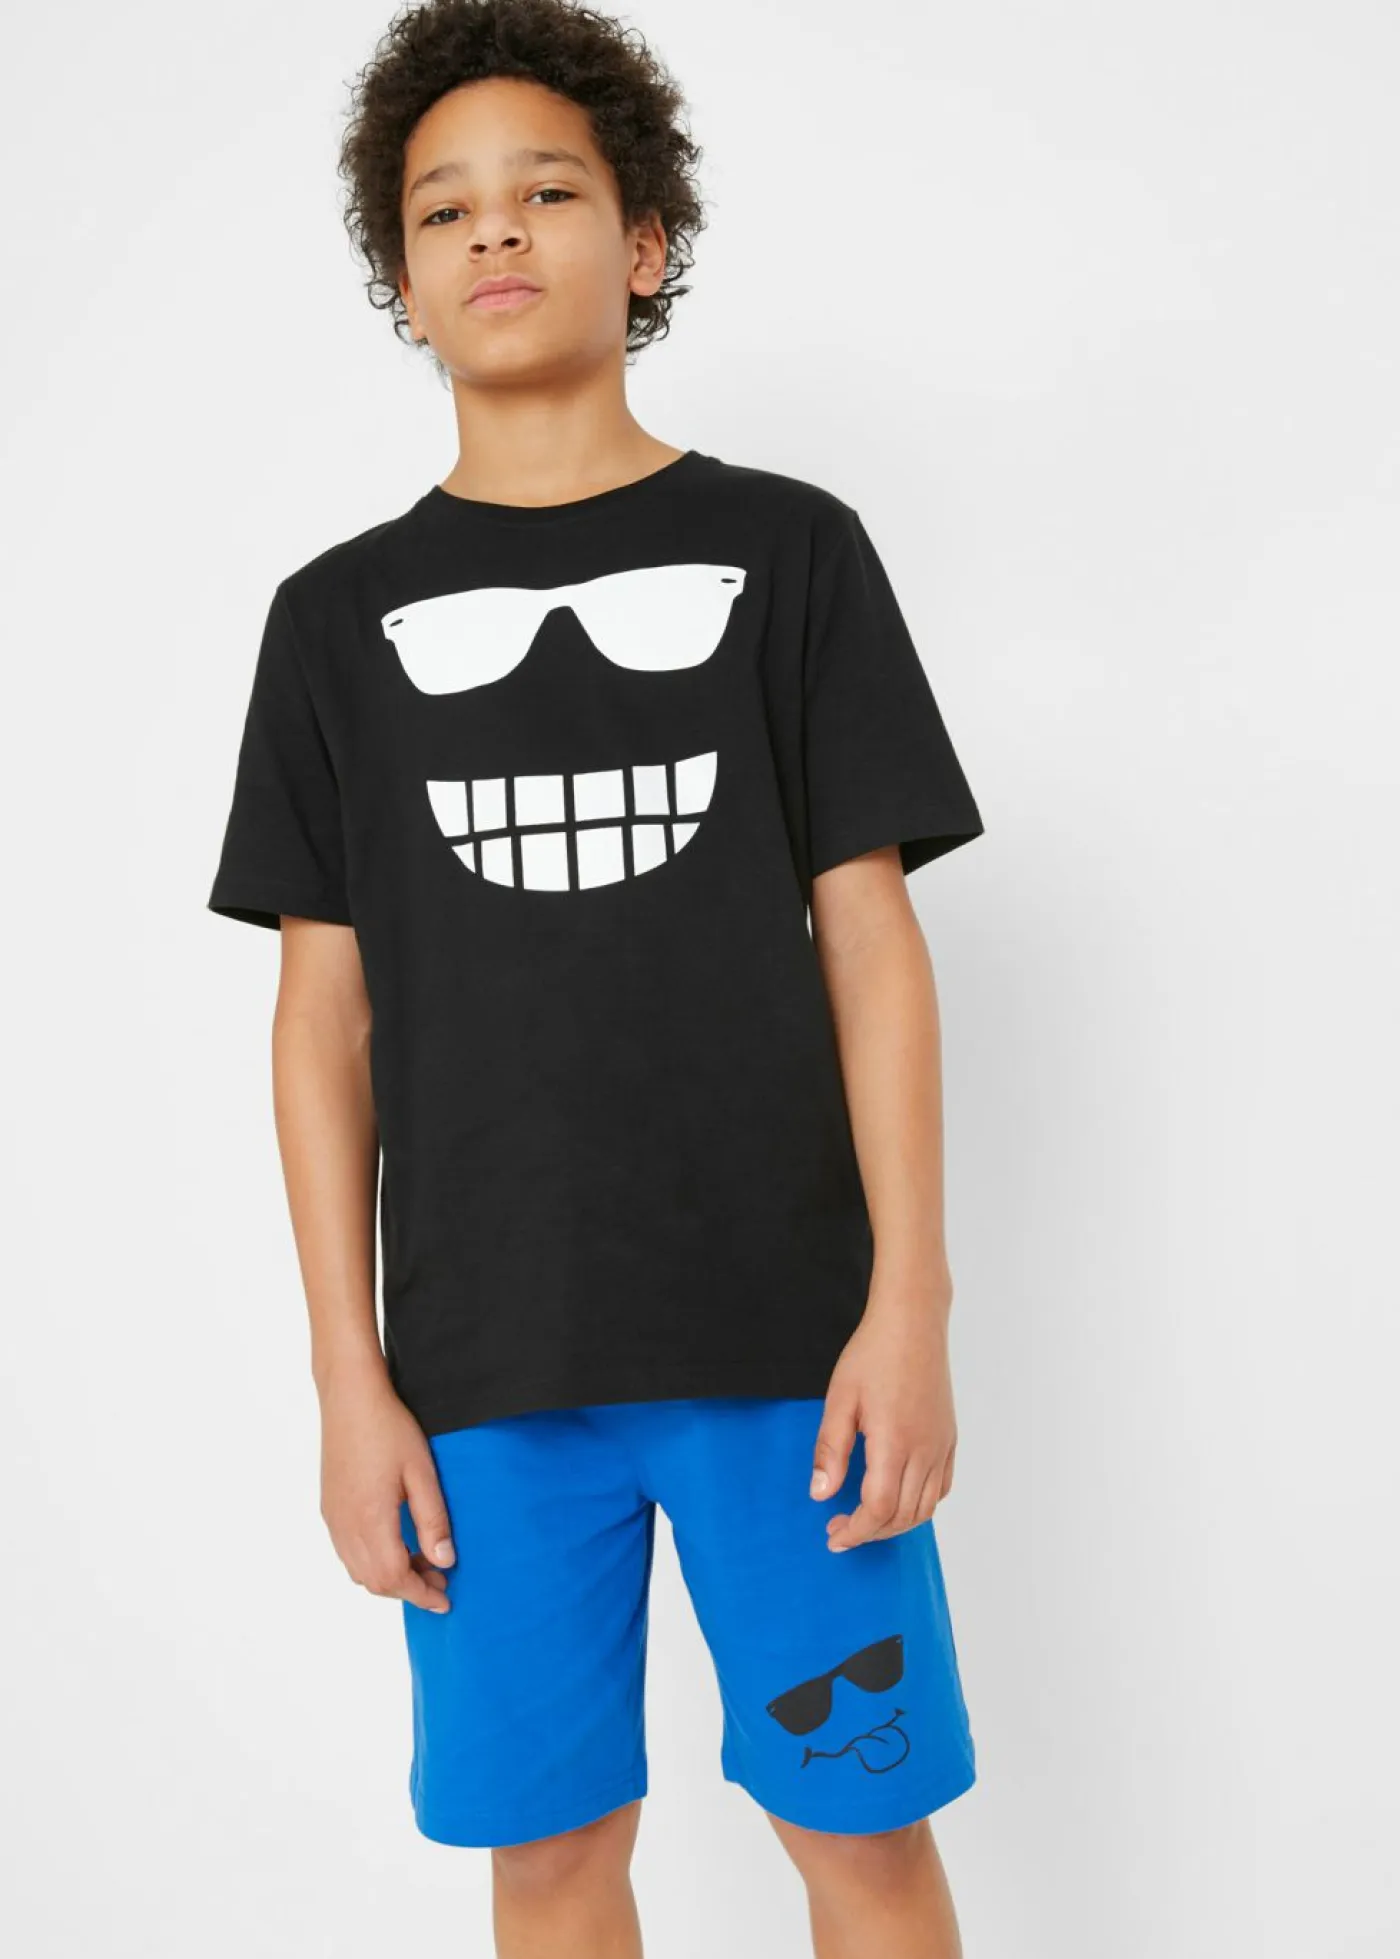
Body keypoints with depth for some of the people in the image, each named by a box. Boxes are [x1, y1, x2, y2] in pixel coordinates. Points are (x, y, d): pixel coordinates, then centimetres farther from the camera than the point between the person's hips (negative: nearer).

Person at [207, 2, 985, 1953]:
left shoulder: (788, 548, 5)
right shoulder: (342, 614, 8)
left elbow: (869, 936, 2)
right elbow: (326, 1011, 6)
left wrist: (910, 1295, -6)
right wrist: (350, 1371, 0)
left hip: (784, 1328, -1)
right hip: (485, 1355, 1)